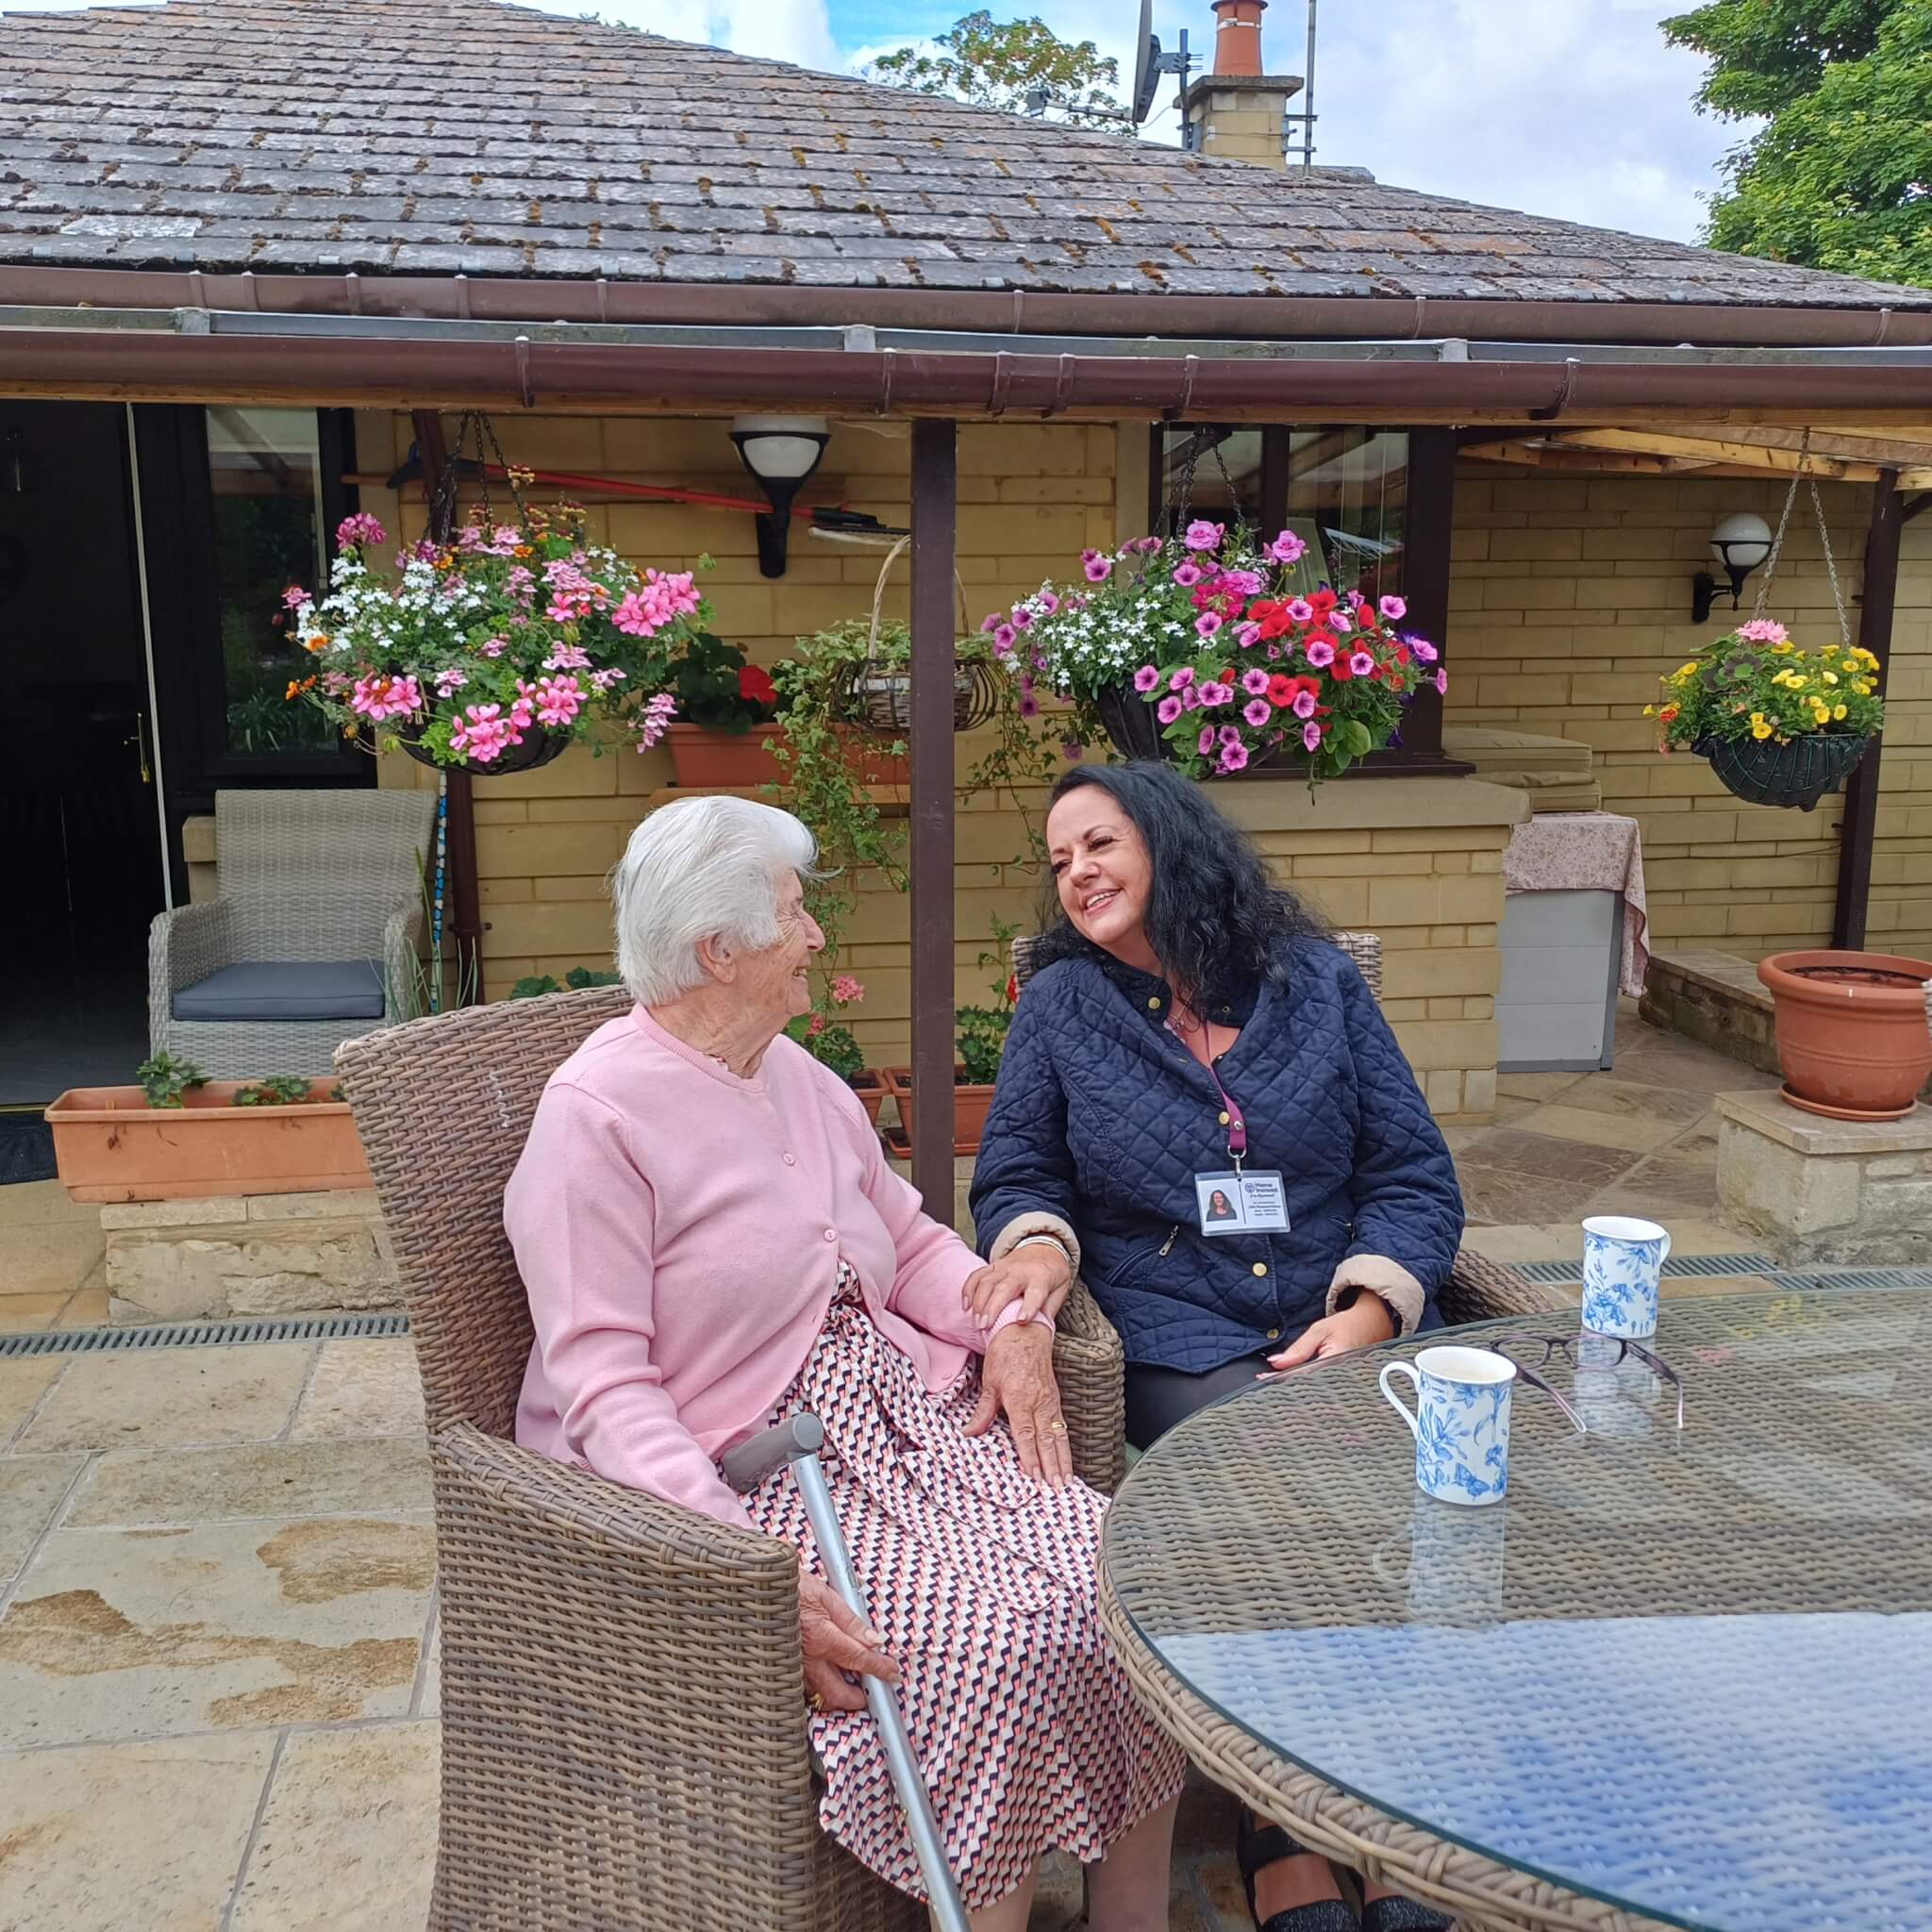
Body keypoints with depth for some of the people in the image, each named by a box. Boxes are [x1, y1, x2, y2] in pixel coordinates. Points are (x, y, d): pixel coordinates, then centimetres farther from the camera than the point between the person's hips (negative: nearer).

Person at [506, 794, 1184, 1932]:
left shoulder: (802, 1080, 14)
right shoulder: (597, 1114, -11)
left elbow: (915, 1242, 21)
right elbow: (604, 1388, -17)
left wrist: (1015, 1323, 0)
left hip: (904, 1416, 7)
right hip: (752, 1473, -7)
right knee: (1004, 1644, -27)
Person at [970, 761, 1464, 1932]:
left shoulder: (1317, 981, 11)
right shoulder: (1062, 1001, 10)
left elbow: (1416, 1175, 8)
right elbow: (1017, 1176, 11)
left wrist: (1367, 1312, -9)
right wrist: (1039, 1247, -12)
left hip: (1351, 1326, 2)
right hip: (1179, 1343, -1)